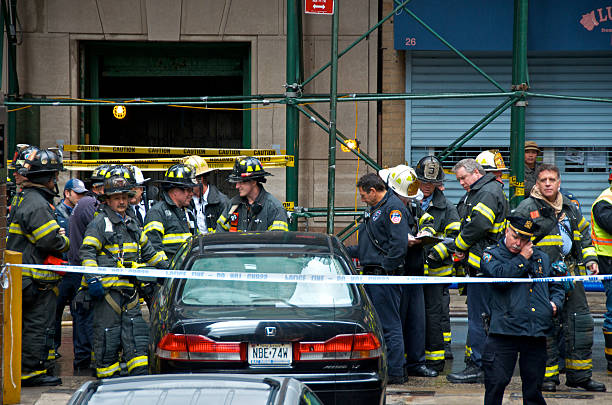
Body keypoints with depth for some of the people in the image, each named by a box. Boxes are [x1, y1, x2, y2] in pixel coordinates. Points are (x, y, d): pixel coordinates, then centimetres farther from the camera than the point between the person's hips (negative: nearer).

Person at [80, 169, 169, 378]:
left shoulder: (131, 224, 20)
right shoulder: (100, 223, -4)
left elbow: (147, 250, 31)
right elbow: (87, 252, -11)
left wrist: (166, 266, 26)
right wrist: (93, 279, -21)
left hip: (130, 289, 7)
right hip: (107, 288, -7)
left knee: (135, 333, 4)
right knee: (108, 336, -3)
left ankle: (139, 376, 6)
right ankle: (108, 376, 4)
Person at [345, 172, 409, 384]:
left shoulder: (394, 208, -11)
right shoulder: (375, 209, 22)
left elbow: (399, 244, -21)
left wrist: (386, 268, -20)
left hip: (386, 276, -10)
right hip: (372, 277, 10)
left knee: (390, 325, -8)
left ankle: (395, 373, -6)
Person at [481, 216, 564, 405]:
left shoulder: (542, 258, 19)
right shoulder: (492, 254, 6)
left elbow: (556, 286, 30)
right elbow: (500, 275, -15)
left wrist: (555, 303, 9)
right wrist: (522, 259, -4)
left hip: (537, 332, 4)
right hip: (504, 330, -4)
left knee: (533, 386, 9)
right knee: (496, 382, -7)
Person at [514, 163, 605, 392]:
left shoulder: (570, 208, 13)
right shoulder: (527, 209, -4)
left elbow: (583, 234, 26)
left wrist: (590, 259, 16)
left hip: (570, 274, 6)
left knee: (580, 322, 6)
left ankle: (579, 375, 14)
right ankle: (547, 376, 5)